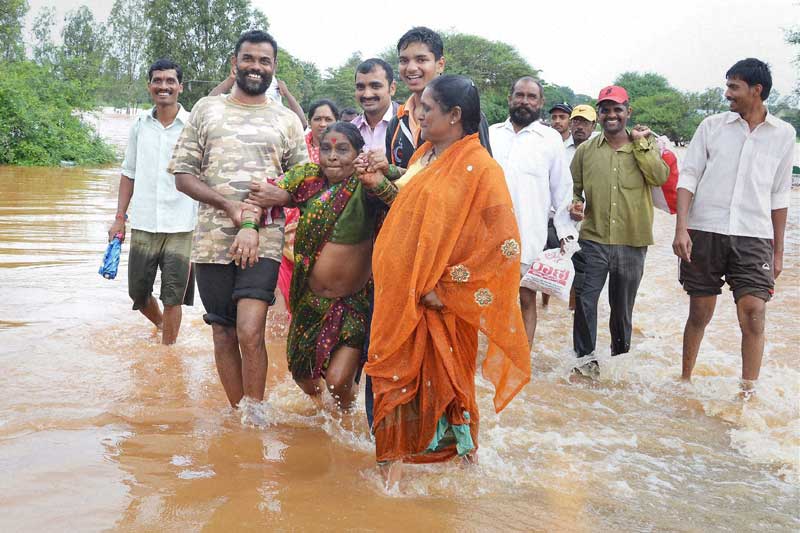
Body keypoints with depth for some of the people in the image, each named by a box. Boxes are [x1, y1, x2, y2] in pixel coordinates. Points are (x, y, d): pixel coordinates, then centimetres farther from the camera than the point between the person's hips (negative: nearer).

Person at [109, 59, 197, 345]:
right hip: (143, 225, 4)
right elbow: (129, 174, 14)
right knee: (138, 293, 14)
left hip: (181, 227, -3)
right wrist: (119, 218, 10)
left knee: (172, 299, 3)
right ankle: (160, 324, 43)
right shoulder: (140, 125, 7)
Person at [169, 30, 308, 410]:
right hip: (212, 238, 2)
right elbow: (182, 174, 7)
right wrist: (230, 206, -10)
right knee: (224, 335, 7)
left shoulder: (287, 121, 11)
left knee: (250, 333, -16)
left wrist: (255, 222, -8)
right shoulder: (207, 109, 11)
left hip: (264, 240, -1)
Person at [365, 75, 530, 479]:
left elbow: (505, 243, -19)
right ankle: (392, 460, 27)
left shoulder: (480, 168, -13)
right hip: (399, 296, 7)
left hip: (437, 307, -7)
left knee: (438, 385, 4)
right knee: (395, 377, 12)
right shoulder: (423, 157, 11)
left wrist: (448, 288, -17)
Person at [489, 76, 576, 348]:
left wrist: (565, 231, 1)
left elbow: (562, 188, 5)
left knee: (526, 298, 4)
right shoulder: (492, 133, 9)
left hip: (530, 236, -2)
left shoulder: (551, 139, 3)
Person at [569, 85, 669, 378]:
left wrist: (639, 143, -12)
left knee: (623, 305, 13)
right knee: (585, 298, -9)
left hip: (632, 241, 0)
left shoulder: (646, 145, 3)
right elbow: (573, 187, 10)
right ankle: (585, 356, 6)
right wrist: (573, 203, -11)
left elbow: (660, 177, -12)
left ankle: (621, 356, 29)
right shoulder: (585, 150, 5)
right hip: (594, 240, 0)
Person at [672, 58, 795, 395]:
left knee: (754, 313, -10)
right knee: (700, 312, 8)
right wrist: (681, 229, -10)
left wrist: (778, 251, 11)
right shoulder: (712, 126, 4)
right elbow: (688, 178, 2)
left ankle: (748, 393, -1)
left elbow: (779, 196, 11)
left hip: (753, 237, 0)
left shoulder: (783, 134, 6)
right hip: (705, 232, 0)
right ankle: (685, 380, 25)